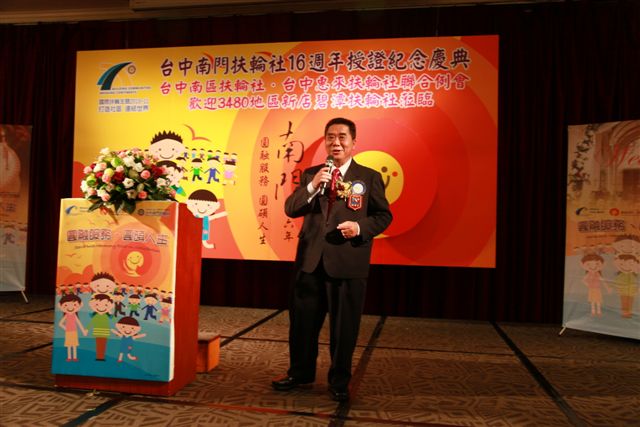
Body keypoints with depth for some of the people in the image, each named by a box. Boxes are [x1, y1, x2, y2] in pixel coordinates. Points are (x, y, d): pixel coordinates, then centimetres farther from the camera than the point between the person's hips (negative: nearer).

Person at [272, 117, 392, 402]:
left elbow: (383, 215, 2)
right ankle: (300, 373, 34)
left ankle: (339, 382, 27)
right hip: (310, 259, 3)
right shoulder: (310, 174, 10)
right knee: (303, 321, 14)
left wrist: (361, 227, -17)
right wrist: (312, 186, -13)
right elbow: (290, 209, 2)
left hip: (348, 262, -3)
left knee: (344, 326, 7)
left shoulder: (369, 177, 2)